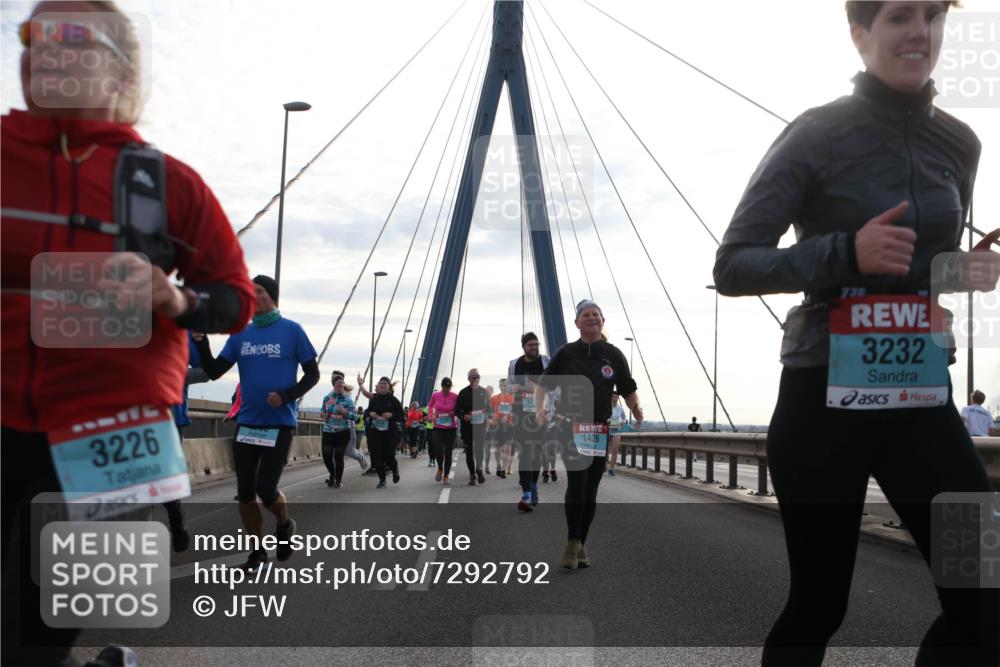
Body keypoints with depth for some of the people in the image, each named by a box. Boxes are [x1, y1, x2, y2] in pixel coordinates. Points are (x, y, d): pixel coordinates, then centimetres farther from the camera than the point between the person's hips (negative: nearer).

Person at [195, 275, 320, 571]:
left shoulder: (292, 331, -6)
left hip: (279, 424, -5)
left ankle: (285, 525, 25)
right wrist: (200, 338, -10)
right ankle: (257, 552, 23)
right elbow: (214, 371, 3)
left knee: (265, 490, -8)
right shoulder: (240, 334, 6)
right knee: (245, 492, 7)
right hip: (246, 424, 5)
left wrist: (286, 396, -17)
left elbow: (312, 374, -2)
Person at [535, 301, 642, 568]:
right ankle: (572, 543, -10)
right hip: (570, 426, -2)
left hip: (600, 430, 2)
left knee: (590, 491, 7)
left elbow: (628, 390, 10)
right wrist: (539, 408, -8)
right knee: (577, 481, -20)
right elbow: (543, 383, 8)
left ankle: (581, 546, 20)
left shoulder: (613, 355, 6)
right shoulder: (566, 353, 3)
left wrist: (636, 408, -10)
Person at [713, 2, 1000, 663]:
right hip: (826, 397, -5)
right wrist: (846, 253, -24)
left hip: (920, 395, 5)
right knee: (818, 604, 7)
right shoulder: (817, 134, -8)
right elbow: (732, 267, -11)